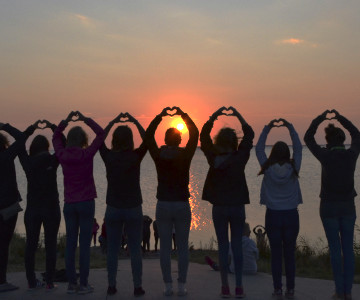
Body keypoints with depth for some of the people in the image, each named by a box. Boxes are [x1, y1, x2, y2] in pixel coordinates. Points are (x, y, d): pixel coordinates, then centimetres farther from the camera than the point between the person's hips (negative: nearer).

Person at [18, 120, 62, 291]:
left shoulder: (27, 163, -2)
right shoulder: (52, 161, -10)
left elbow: (20, 144, 13)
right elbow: (62, 143, 0)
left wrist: (32, 127, 15)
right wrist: (51, 126, 6)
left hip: (32, 209, 2)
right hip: (51, 208, -2)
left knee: (30, 245, 9)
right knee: (50, 245, 3)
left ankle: (31, 282, 15)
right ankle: (49, 282, 6)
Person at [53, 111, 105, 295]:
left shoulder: (62, 155, -1)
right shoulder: (87, 154, -10)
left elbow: (55, 137, 18)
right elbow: (101, 134, -1)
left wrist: (66, 121, 15)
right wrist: (85, 119, 1)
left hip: (69, 204, 4)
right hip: (86, 203, -3)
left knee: (70, 243, 7)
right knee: (85, 244, 0)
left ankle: (71, 284, 11)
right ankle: (83, 284, 3)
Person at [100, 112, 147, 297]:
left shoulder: (109, 157, -5)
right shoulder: (136, 157, -11)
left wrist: (114, 121, 15)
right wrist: (134, 121, 8)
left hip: (113, 209, 2)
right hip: (133, 209, -1)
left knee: (112, 249, 9)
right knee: (135, 249, 5)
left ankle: (111, 286, 14)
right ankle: (137, 287, 8)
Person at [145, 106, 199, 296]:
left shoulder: (158, 156, -4)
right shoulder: (185, 155, -7)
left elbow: (148, 135, 9)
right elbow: (195, 134, 4)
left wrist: (160, 115, 12)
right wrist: (183, 114, 8)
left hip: (163, 205, 1)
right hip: (182, 205, -1)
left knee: (165, 247, 6)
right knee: (182, 247, 6)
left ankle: (168, 286, 9)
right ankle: (182, 286, 8)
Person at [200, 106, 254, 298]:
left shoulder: (213, 158, -8)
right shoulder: (240, 158, -7)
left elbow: (203, 136, 4)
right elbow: (249, 135, 5)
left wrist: (214, 116, 2)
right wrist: (238, 115, 6)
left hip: (219, 207, 0)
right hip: (237, 206, 0)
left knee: (222, 246, 6)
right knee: (237, 245, 7)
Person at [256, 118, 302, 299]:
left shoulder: (268, 169, -7)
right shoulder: (293, 169, -6)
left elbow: (258, 148, 5)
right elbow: (298, 148, 8)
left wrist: (267, 128, 9)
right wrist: (289, 127, 11)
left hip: (273, 216, -1)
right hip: (291, 215, 1)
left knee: (276, 254, 6)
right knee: (290, 254, 8)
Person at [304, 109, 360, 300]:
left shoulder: (325, 156, -12)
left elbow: (308, 138, 1)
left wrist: (320, 118, 7)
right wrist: (340, 117, 17)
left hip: (329, 206, -3)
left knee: (335, 248, 2)